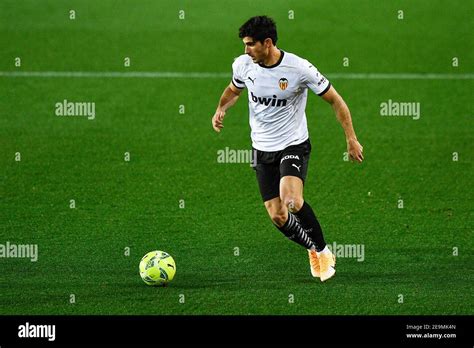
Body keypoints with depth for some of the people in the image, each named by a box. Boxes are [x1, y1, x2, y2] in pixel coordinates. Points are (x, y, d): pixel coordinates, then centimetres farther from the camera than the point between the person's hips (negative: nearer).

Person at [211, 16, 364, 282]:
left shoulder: (299, 68, -18)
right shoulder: (243, 65, -5)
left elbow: (335, 100, -7)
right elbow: (234, 90, 19)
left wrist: (351, 139, -8)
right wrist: (221, 110, -3)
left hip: (294, 145, -5)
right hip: (262, 150, 5)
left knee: (291, 200, -30)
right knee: (278, 217, -1)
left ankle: (323, 251, -9)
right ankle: (314, 251, 28)